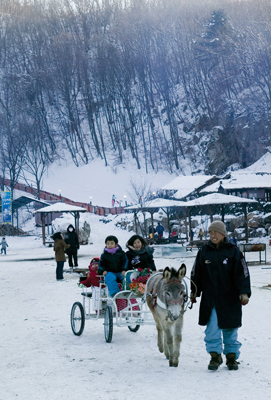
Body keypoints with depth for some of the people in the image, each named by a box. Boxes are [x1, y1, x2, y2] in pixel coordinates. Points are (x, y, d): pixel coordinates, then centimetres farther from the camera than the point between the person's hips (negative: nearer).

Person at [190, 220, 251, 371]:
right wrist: (194, 292, 13)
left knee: (230, 328, 6)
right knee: (212, 328, -6)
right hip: (210, 298, 1)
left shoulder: (233, 251, -2)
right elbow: (196, 273, 14)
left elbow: (242, 273, -4)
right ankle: (215, 356, 3)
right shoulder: (204, 252, 6)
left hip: (230, 298, -1)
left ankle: (232, 356, 17)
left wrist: (244, 292, -13)